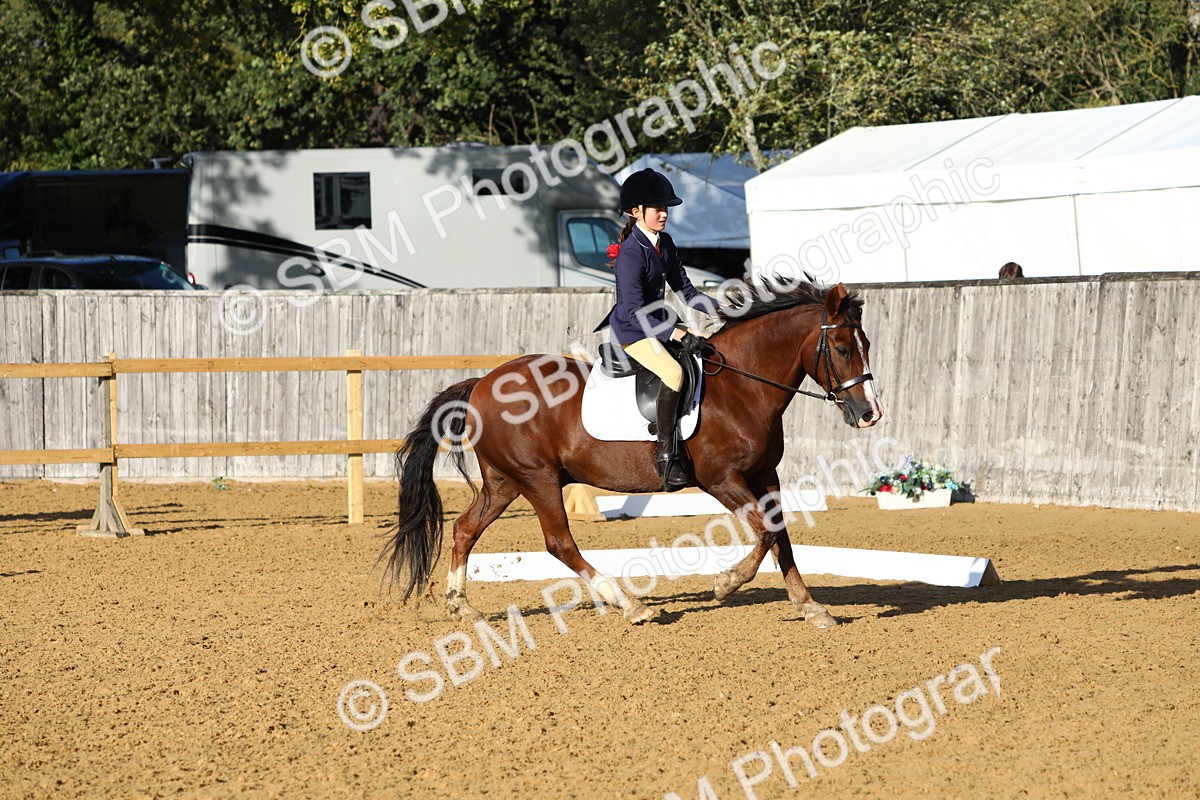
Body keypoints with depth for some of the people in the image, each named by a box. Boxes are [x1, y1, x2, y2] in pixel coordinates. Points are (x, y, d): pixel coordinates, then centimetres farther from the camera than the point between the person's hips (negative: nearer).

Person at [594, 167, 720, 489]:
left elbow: (685, 291, 10)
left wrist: (719, 308, -6)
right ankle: (665, 453, -25)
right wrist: (676, 334, -33)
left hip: (658, 324, 10)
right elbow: (636, 312, -26)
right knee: (674, 372, -31)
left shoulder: (665, 243, 7)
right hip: (632, 330, -10)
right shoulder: (631, 253, -20)